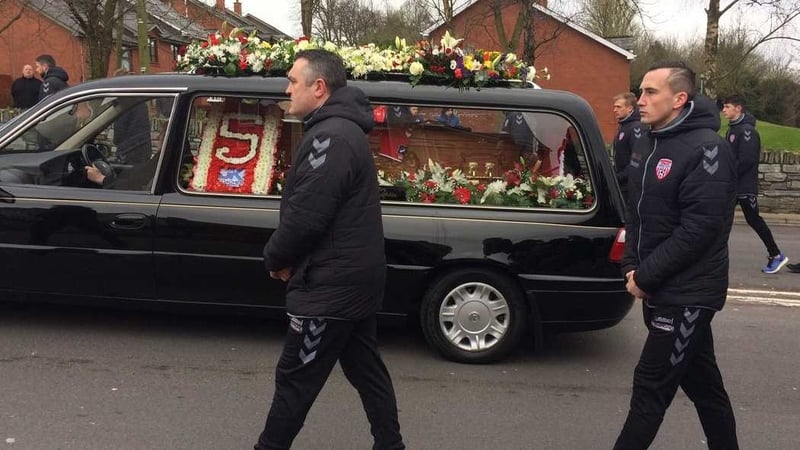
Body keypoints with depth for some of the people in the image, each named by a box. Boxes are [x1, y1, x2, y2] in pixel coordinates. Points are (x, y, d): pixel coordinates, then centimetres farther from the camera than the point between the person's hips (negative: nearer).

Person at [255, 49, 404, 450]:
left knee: (295, 377, 3)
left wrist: (275, 258, -7)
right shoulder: (343, 129, 13)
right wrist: (288, 257, 9)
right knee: (365, 368, 17)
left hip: (331, 284, -10)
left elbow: (305, 215, -25)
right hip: (355, 276, 10)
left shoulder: (330, 137, -21)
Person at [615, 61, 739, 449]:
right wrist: (632, 267, 3)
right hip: (660, 289, 8)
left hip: (687, 294, -8)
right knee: (701, 381, 19)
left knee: (651, 386, -2)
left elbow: (698, 229, -22)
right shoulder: (647, 143, 9)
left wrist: (645, 277, -17)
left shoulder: (706, 149, -18)